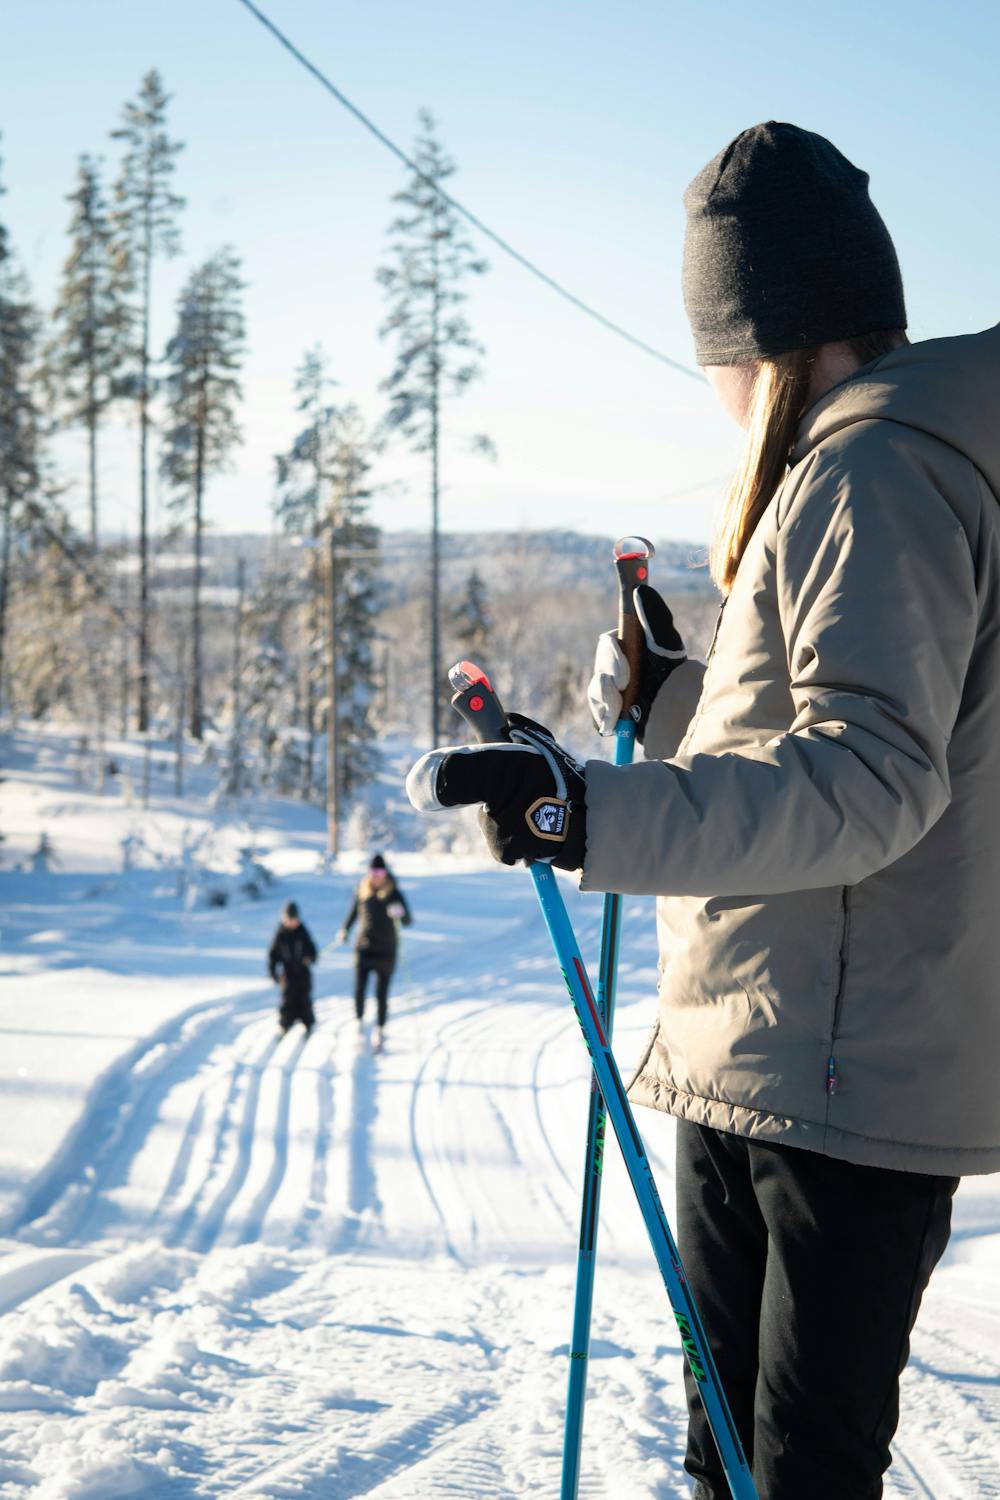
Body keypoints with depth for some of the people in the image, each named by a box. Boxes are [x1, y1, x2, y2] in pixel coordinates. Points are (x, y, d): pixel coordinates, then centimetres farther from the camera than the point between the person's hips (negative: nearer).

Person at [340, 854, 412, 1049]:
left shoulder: (394, 894, -10)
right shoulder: (362, 891, -1)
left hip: (385, 951, -2)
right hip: (363, 948, 2)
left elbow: (408, 921, -17)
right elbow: (354, 910, 18)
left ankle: (380, 1030, 21)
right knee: (359, 991, -6)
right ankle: (360, 1022, 20)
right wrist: (345, 929, 27)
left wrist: (400, 913, -38)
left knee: (381, 994, 2)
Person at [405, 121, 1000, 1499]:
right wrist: (669, 698, 21)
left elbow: (870, 779, -24)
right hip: (747, 1067, 10)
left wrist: (599, 816, -31)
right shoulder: (842, 475, 20)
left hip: (847, 1082, -10)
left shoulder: (873, 471, -12)